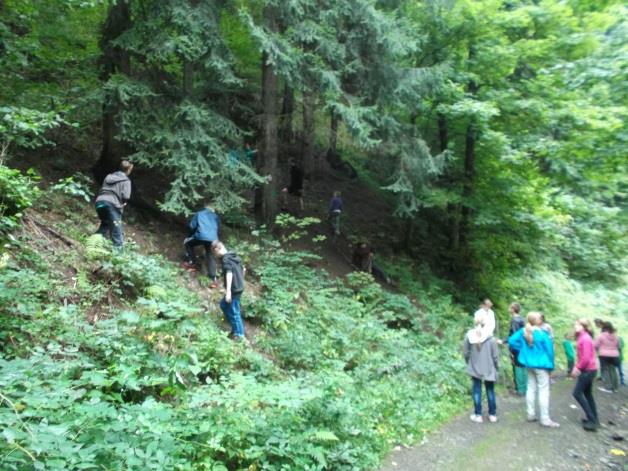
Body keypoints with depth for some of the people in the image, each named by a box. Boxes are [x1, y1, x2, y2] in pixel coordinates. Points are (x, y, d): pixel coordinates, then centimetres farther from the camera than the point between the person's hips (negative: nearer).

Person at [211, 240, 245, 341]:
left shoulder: (225, 259, -16)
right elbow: (243, 269, 18)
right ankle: (235, 328, 29)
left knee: (234, 312, 3)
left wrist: (228, 291, -32)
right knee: (223, 304, 23)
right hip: (239, 287, 10)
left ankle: (239, 334, 14)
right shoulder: (234, 256, 10)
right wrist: (241, 282, 30)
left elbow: (229, 274, -28)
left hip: (234, 289, -10)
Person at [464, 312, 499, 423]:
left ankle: (478, 415, 15)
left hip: (474, 368, 1)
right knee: (490, 391, 14)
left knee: (477, 390, 10)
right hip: (489, 369, -1)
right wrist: (497, 367, 8)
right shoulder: (490, 337, -16)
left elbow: (466, 352, 0)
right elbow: (495, 355, -8)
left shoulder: (469, 335, -10)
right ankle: (492, 414, 23)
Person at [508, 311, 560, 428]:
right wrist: (551, 365, 1)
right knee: (543, 391, -1)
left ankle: (531, 415, 22)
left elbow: (511, 340, 0)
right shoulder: (542, 333, -18)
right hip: (541, 365, -6)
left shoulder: (523, 331, -2)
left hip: (529, 364, 7)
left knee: (531, 388, 14)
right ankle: (545, 419, 3)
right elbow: (549, 349, -12)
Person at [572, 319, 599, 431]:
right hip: (589, 369, 10)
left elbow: (586, 357, -23)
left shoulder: (585, 339, -19)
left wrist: (577, 368, -14)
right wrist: (577, 367, 6)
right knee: (587, 393, 17)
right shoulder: (582, 338, 11)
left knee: (577, 393, -5)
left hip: (587, 370, -10)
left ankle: (592, 420, -2)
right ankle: (594, 419, 24)